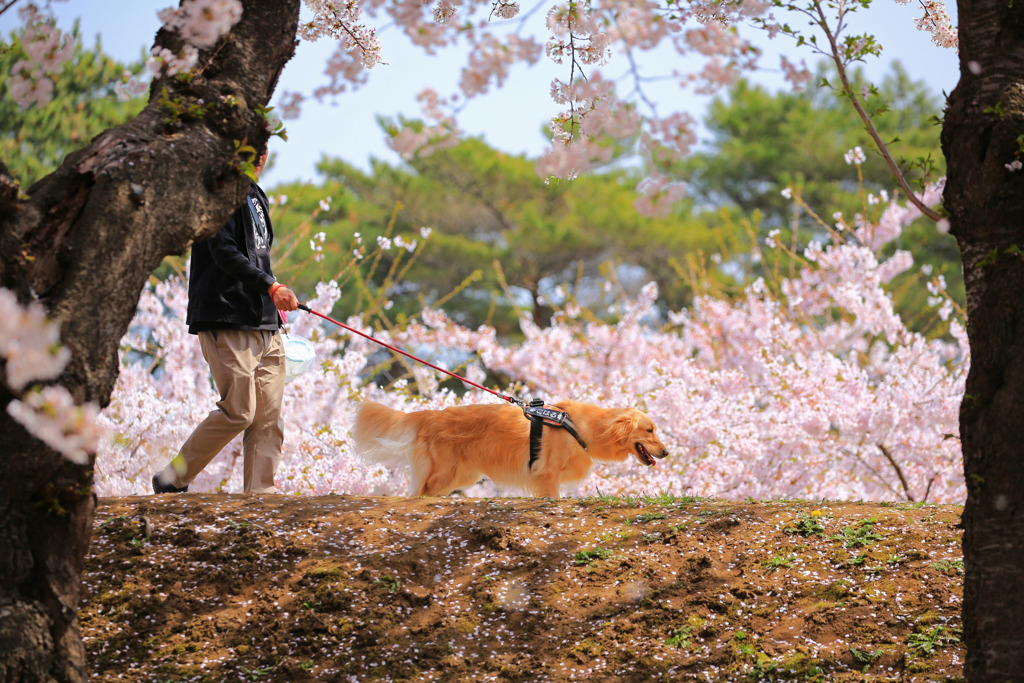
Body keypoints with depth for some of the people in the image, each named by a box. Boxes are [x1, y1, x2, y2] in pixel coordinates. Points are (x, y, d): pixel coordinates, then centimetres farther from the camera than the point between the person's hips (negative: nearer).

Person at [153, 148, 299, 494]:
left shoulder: (255, 196, 23)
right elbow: (224, 252, -18)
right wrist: (269, 286, -26)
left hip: (263, 323, 9)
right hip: (227, 321, -9)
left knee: (269, 416, 0)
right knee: (239, 411, -12)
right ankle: (172, 480, 0)